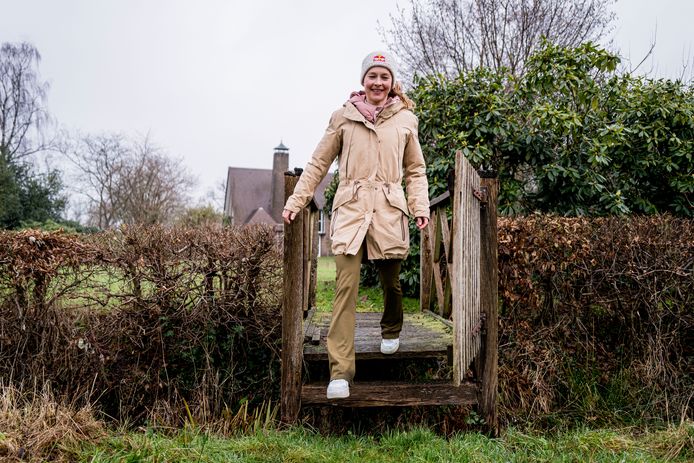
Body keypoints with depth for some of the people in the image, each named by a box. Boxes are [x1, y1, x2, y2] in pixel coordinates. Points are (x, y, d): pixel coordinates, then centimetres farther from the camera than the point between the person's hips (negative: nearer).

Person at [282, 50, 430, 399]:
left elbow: (416, 170, 15)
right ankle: (340, 371, -9)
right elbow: (318, 164, 10)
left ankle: (391, 331, 46)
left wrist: (420, 207, 1)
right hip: (351, 209, -1)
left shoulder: (405, 119, 10)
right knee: (346, 285, -11)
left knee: (391, 281, 12)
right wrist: (295, 201, 4)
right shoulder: (343, 117, 7)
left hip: (389, 212, 2)